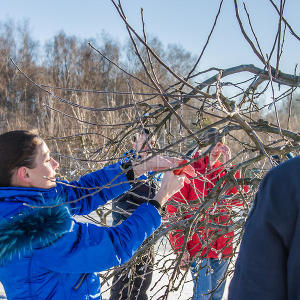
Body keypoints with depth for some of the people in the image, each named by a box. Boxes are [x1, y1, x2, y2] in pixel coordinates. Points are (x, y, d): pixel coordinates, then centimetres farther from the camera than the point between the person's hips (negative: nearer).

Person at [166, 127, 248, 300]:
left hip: (223, 245, 5)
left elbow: (238, 199, -4)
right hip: (198, 245, -5)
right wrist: (180, 247, -13)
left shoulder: (224, 171, 12)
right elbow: (174, 211, -6)